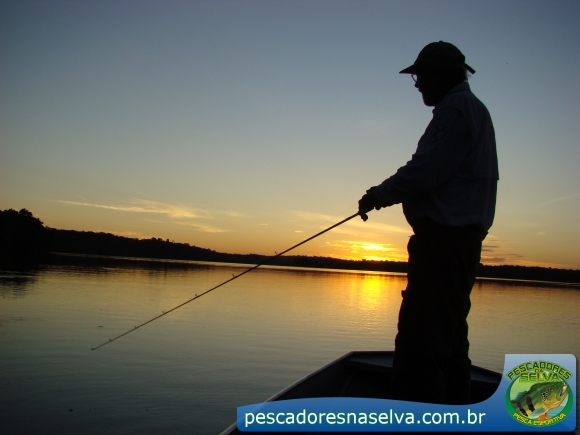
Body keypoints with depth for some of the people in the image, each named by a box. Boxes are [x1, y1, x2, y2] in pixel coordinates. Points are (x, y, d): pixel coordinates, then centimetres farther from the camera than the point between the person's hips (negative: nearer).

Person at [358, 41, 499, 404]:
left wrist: (379, 194, -6)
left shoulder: (457, 108, -8)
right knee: (450, 335, 15)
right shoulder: (471, 109, 24)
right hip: (461, 238, 11)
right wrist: (387, 194, 20)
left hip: (443, 238, -11)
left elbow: (426, 172, -19)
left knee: (420, 337, -13)